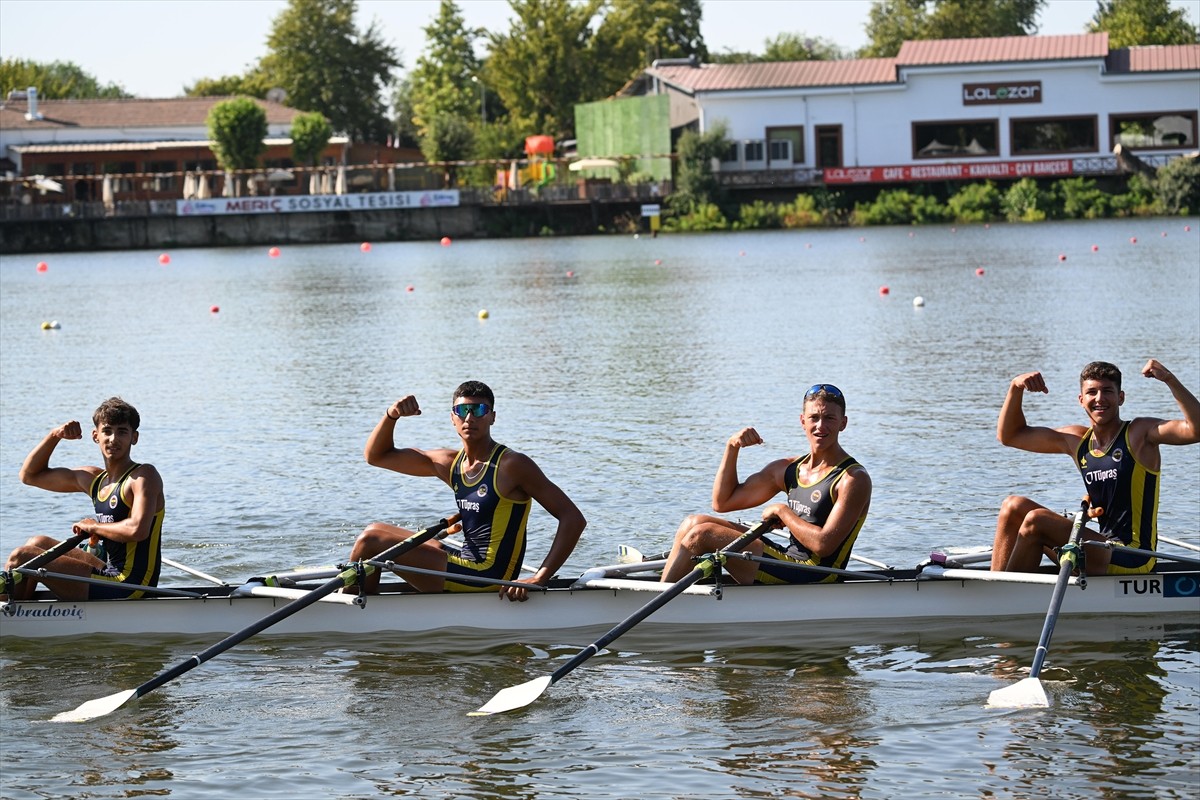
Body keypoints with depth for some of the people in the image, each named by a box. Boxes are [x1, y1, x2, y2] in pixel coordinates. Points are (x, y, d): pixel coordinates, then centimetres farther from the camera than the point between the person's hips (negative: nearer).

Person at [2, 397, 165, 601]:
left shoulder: (144, 476, -11)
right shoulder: (94, 479, 12)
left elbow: (138, 529, -29)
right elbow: (29, 475, 23)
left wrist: (94, 527, -12)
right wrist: (54, 436, 8)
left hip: (128, 587, -9)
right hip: (112, 576, 9)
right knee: (38, 544, 22)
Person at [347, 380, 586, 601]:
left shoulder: (512, 465, -13)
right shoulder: (449, 464, 9)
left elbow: (574, 518, -16)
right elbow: (376, 456, 17)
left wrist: (539, 579, -24)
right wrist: (391, 416, -4)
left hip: (484, 580, -9)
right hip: (468, 565, 9)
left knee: (371, 539, -7)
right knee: (377, 532, 22)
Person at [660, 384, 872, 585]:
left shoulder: (854, 479, -10)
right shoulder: (789, 469, 13)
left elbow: (824, 545, -20)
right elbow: (723, 503, 18)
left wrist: (782, 512, -9)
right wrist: (732, 447, 7)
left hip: (811, 578, -8)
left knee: (701, 535, -14)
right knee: (694, 523, 2)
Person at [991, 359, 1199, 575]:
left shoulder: (1139, 433, -4)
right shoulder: (1077, 440, 13)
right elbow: (1009, 435, 20)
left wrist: (1169, 379, -28)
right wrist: (1015, 387, 5)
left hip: (1131, 561, -7)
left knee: (1035, 521, -20)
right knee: (1013, 507, 3)